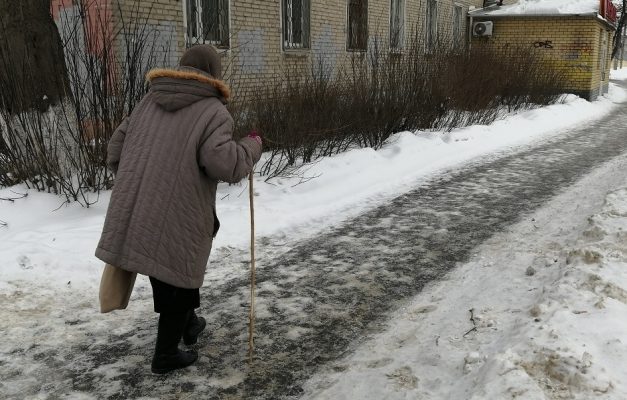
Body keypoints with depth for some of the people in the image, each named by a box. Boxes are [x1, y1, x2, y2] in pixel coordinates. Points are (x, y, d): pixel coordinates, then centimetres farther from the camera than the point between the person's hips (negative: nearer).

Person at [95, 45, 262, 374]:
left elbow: (115, 152, 15)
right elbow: (225, 165, -22)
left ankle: (187, 324, 44)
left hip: (135, 215, 7)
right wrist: (252, 146, -3)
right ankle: (166, 355, 23)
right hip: (178, 219, -6)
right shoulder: (212, 112, -9)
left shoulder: (149, 102, 11)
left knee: (168, 279, 24)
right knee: (179, 282, 11)